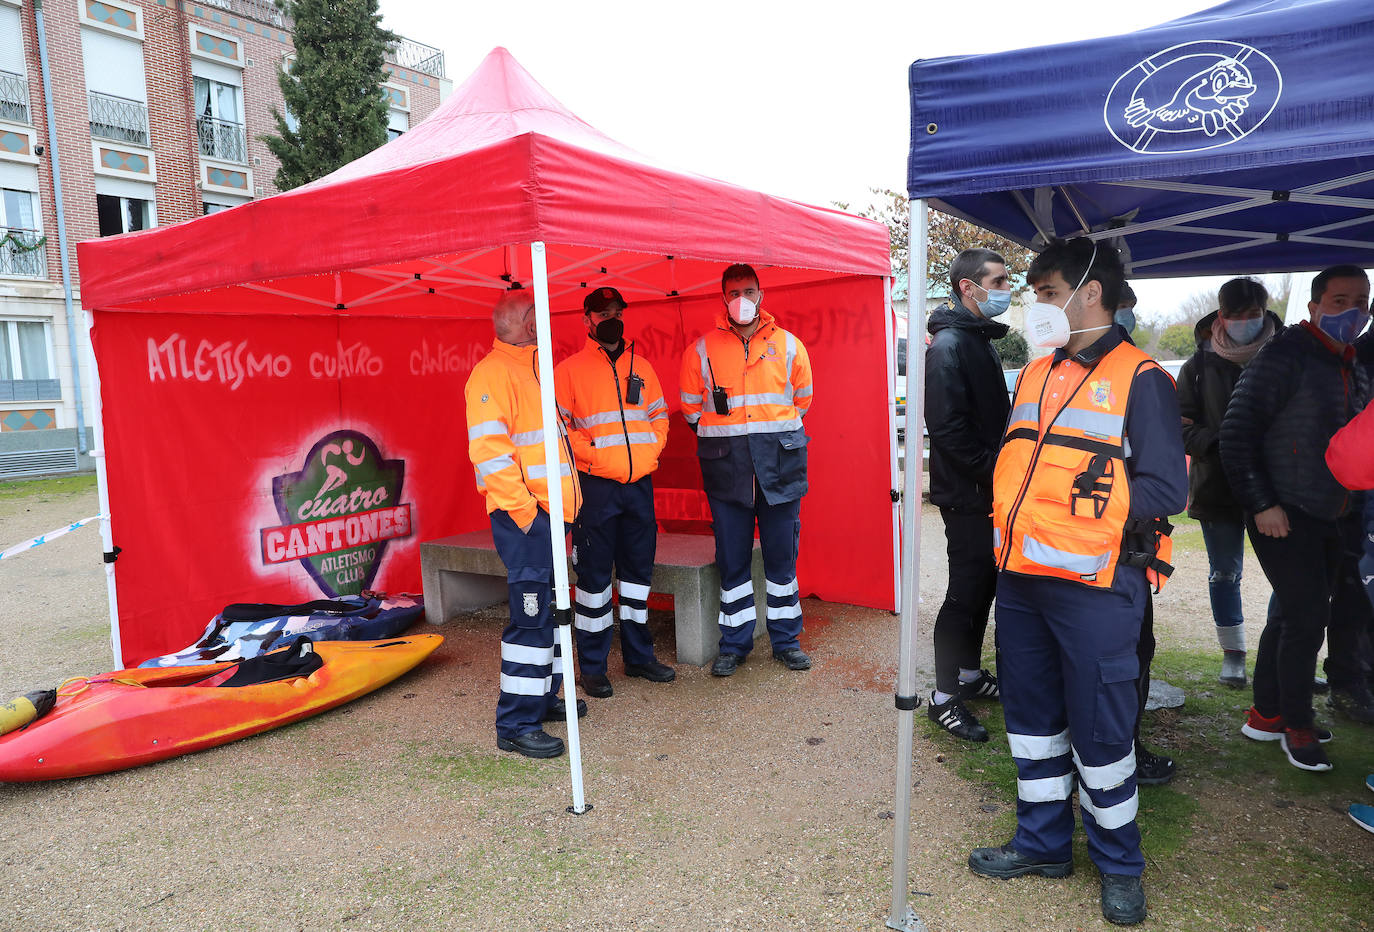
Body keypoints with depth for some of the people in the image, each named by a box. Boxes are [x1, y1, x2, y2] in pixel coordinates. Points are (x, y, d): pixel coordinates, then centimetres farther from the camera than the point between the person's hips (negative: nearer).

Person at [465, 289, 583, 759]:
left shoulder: (530, 368, 21)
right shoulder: (493, 371, -10)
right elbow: (489, 451, -19)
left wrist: (565, 502, 19)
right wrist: (523, 509, -19)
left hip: (547, 512, 10)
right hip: (523, 516, -10)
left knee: (546, 609, 17)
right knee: (531, 614, -9)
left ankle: (544, 698, 30)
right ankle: (516, 725, -1)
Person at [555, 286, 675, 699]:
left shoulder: (641, 367, 14)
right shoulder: (570, 370, -1)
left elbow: (659, 415, 18)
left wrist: (651, 449, 2)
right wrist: (591, 453, -16)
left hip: (640, 483, 5)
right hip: (596, 485, -5)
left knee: (638, 569, 13)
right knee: (594, 573, 0)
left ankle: (639, 655, 27)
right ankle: (592, 668, 12)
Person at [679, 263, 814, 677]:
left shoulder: (789, 345, 9)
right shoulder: (702, 349, 6)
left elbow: (802, 400, 20)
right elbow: (691, 407, 15)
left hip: (780, 458, 1)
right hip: (725, 464, 0)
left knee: (782, 553, 6)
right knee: (732, 555, 4)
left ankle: (787, 640, 20)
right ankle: (734, 644, 16)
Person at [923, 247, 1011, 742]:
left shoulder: (983, 340, 16)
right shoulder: (949, 345, -15)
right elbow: (947, 428, -24)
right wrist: (992, 473, -19)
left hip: (988, 493, 9)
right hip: (966, 494, -9)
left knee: (984, 584, 17)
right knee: (966, 591, -3)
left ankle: (970, 674, 32)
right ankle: (944, 697, 8)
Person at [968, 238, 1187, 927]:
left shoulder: (1140, 379, -7)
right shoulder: (1035, 374, 14)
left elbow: (1164, 489, -12)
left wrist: (1087, 512, -13)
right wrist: (1011, 519, 4)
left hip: (1093, 587, -6)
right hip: (1019, 578, 7)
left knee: (1100, 728, 4)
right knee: (1030, 714, 16)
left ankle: (1119, 864, 26)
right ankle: (1043, 842, 34)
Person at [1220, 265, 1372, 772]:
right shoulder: (1284, 358, -12)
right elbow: (1237, 433, -16)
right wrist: (1261, 504, -19)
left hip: (1333, 520, 8)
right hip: (1284, 517, -8)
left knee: (1292, 616, 14)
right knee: (1306, 618, -7)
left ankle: (1265, 715, 26)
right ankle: (1297, 726, 10)